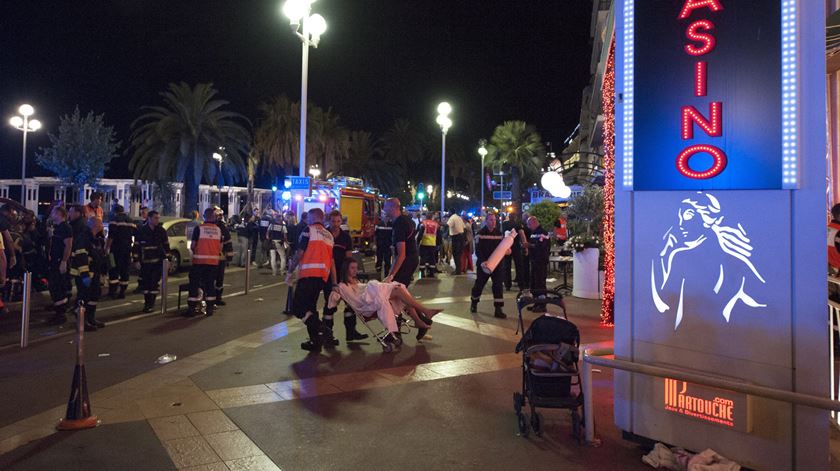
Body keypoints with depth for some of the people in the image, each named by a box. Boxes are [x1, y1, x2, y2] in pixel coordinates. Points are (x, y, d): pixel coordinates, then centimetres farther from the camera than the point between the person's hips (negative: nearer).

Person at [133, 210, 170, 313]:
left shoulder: (161, 231, 3)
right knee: (146, 283, 7)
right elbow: (136, 246, 1)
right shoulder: (141, 230, -2)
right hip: (145, 262, 0)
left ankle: (150, 304, 3)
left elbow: (166, 245, 8)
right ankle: (147, 303, 18)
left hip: (158, 262, 0)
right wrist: (136, 260, -3)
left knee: (155, 283, -5)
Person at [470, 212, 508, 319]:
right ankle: (474, 303, 35)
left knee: (498, 285, -3)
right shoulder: (481, 233, -9)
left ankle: (498, 309, 1)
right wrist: (483, 261, -26)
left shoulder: (499, 233, 4)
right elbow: (478, 250, -14)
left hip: (497, 263, 3)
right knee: (479, 284, 10)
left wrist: (506, 249, -10)